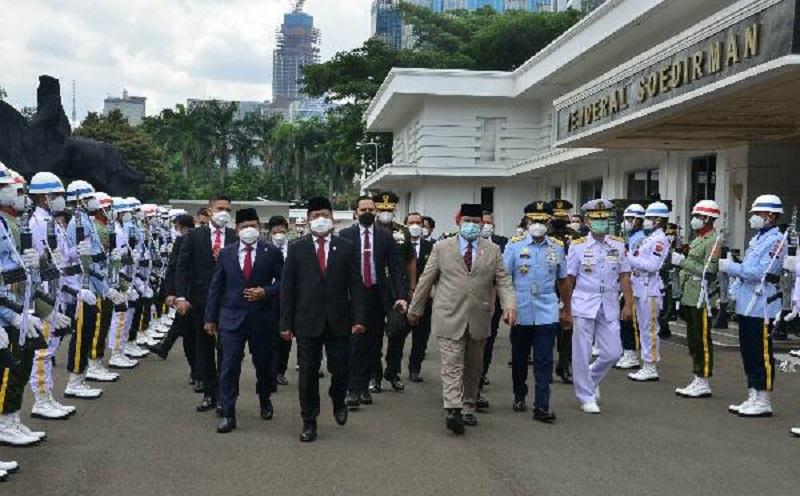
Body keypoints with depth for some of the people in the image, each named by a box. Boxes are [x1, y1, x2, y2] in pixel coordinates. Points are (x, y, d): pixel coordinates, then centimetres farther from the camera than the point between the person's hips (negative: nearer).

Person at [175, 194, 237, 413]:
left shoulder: (236, 238, 1)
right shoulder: (195, 235, 2)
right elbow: (182, 267, -1)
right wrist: (181, 296, -10)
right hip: (201, 301, 1)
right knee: (204, 350, 9)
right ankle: (209, 394, 20)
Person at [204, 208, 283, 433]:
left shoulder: (272, 253, 0)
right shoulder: (226, 253, 6)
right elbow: (215, 287, 8)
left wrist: (265, 292, -16)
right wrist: (211, 318, 6)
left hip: (262, 318, 0)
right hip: (232, 318, 1)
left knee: (264, 364, 12)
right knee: (229, 366, -4)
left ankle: (265, 401, 38)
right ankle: (228, 415, 2)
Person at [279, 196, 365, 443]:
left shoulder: (346, 248, 5)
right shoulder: (297, 248, 3)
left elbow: (355, 284, 2)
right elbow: (287, 287, 1)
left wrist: (358, 318, -7)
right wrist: (286, 323, -4)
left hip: (338, 321, 0)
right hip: (307, 321, 0)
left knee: (340, 369, 3)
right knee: (308, 374, 4)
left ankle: (338, 402, 34)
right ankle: (309, 422, 18)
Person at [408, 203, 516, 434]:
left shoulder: (493, 250, 8)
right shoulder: (442, 248, 4)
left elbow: (503, 281, 3)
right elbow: (426, 280, 7)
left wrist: (510, 306, -14)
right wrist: (415, 309, 10)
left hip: (479, 320, 3)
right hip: (450, 318, -3)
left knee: (474, 367, 12)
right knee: (452, 365, -10)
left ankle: (468, 408, 24)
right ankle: (453, 410, -16)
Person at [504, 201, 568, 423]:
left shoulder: (557, 247, 4)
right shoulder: (515, 246, -2)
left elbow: (562, 280, 13)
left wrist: (566, 308, 17)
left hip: (547, 313, 0)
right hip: (521, 312, 0)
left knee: (544, 361, -3)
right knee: (519, 358, 13)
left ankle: (541, 407, 0)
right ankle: (520, 396, 32)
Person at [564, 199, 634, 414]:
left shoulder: (618, 245, 7)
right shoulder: (578, 246, 0)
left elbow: (624, 277, 8)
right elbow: (569, 279, 4)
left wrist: (628, 304, 1)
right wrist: (567, 309, 5)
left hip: (609, 307, 2)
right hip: (584, 306, -2)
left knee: (613, 353, 1)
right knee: (582, 354, 0)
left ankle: (591, 378, 30)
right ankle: (587, 398, 13)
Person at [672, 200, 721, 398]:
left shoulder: (713, 241, -12)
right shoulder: (697, 239, 17)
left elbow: (708, 271, -20)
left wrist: (683, 262, -19)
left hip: (702, 299, -10)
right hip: (690, 298, 10)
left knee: (703, 341, -3)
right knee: (693, 340, 13)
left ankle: (704, 383, 3)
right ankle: (698, 380, 21)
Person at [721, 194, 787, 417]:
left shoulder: (776, 240, -12)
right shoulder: (757, 238, 17)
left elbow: (760, 273, -21)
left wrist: (730, 267, -15)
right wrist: (733, 293, 12)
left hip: (761, 306, -9)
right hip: (746, 305, 9)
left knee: (762, 355, -3)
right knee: (748, 352, 13)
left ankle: (763, 402, 4)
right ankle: (753, 398, 22)